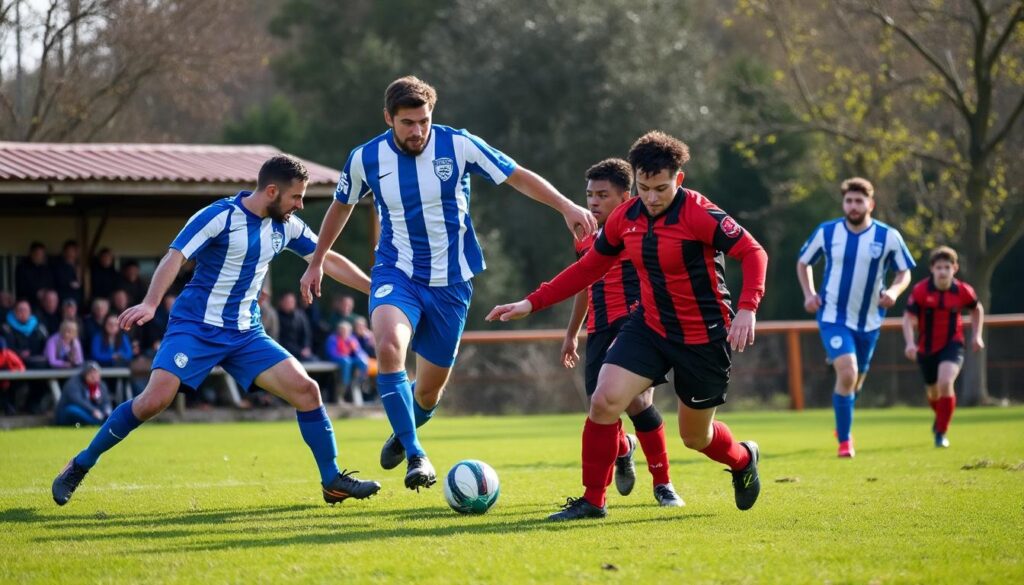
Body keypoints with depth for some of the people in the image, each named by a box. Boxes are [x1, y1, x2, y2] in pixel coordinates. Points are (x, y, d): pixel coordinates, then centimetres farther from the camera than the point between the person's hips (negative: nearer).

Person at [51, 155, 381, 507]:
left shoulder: (286, 226, 5)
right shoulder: (219, 217, -14)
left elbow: (330, 262, 16)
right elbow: (174, 257, -22)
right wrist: (151, 303, -37)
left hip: (245, 333, 6)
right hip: (196, 328, -6)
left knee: (305, 389, -9)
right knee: (154, 400, -20)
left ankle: (333, 482, 3)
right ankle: (79, 467, -3)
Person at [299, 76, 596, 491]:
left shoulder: (458, 145, -11)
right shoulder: (365, 159, -6)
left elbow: (518, 177, -5)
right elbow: (341, 207, 14)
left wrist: (567, 206, -18)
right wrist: (316, 262, 21)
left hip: (450, 281, 0)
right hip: (396, 273, 0)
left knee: (429, 391, 6)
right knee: (389, 345, -32)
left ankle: (403, 434, 43)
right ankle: (415, 455, -24)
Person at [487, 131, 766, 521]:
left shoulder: (698, 214, -20)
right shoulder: (626, 218, -2)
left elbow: (753, 253, -22)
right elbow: (588, 268, 9)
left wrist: (746, 309, -37)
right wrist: (532, 303, 4)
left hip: (703, 337, -5)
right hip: (649, 325, 5)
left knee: (695, 436, 9)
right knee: (605, 401, -16)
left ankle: (743, 460, 46)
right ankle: (592, 500, -3)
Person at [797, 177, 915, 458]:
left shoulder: (888, 237, -8)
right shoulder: (826, 232, -7)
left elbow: (904, 272, 3)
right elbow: (803, 263, 9)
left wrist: (893, 291, -18)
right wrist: (809, 293, -6)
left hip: (868, 321, 3)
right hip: (834, 317, -3)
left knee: (855, 380, 17)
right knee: (847, 374, -22)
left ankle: (842, 424, 48)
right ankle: (844, 441, -9)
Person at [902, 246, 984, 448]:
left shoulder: (963, 291, -11)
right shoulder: (920, 290, -16)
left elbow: (977, 309, 10)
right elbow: (908, 317, -14)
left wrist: (976, 336, 4)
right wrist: (910, 343, -29)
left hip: (952, 345, -1)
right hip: (926, 348, 1)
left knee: (945, 383, -26)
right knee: (933, 393, 17)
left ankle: (941, 432, -11)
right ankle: (940, 417, 54)